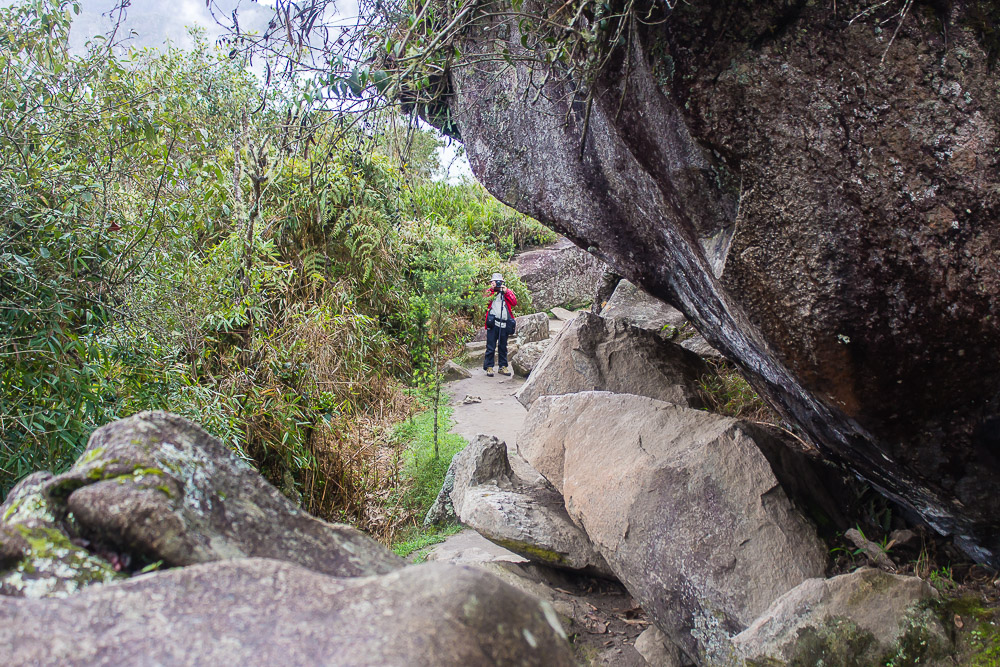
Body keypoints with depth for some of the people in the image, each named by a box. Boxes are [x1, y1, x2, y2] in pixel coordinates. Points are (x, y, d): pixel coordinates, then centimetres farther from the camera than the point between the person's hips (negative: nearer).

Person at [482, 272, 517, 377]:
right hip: (493, 323, -2)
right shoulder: (489, 292, 10)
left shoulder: (508, 292, 14)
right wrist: (491, 289, -11)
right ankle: (489, 367, 3)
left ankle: (503, 367, 17)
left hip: (504, 324, 2)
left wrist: (506, 292, -6)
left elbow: (514, 303, 0)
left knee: (503, 347, 10)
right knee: (491, 347, -3)